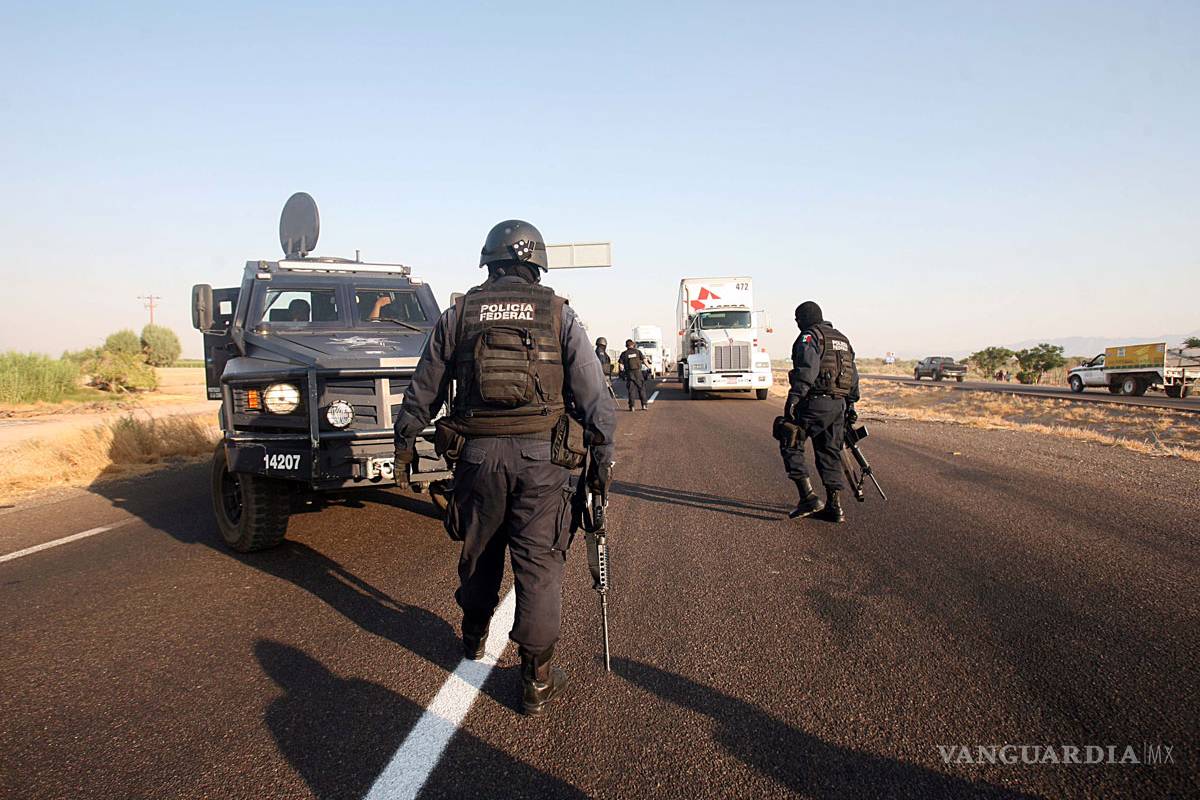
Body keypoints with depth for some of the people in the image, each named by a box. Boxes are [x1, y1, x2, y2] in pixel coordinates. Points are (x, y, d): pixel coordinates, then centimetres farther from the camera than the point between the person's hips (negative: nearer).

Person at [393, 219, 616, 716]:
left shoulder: (459, 314, 6)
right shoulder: (558, 314, 2)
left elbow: (423, 390, 11)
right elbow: (592, 394, -1)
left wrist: (404, 444, 22)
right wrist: (602, 457, 4)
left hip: (476, 453, 2)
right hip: (540, 456, -2)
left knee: (479, 553, 21)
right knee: (538, 564, 4)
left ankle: (474, 636, 43)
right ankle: (537, 679, 8)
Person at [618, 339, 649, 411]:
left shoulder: (624, 354, 2)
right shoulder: (638, 352, 3)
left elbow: (621, 365, -2)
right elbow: (644, 361, 0)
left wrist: (622, 371, 16)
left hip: (629, 373, 0)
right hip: (638, 372, 0)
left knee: (631, 390, 4)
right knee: (641, 389, 9)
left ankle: (632, 406, 0)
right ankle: (644, 405, 5)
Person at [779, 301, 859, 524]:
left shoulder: (809, 337, -4)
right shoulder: (842, 339, 21)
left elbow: (808, 369, -21)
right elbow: (854, 376, 23)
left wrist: (794, 396, -26)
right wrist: (850, 404, 27)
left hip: (814, 402, -8)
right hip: (838, 405, 8)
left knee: (791, 446, 2)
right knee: (829, 453, 12)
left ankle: (808, 497, -8)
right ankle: (834, 507, 9)